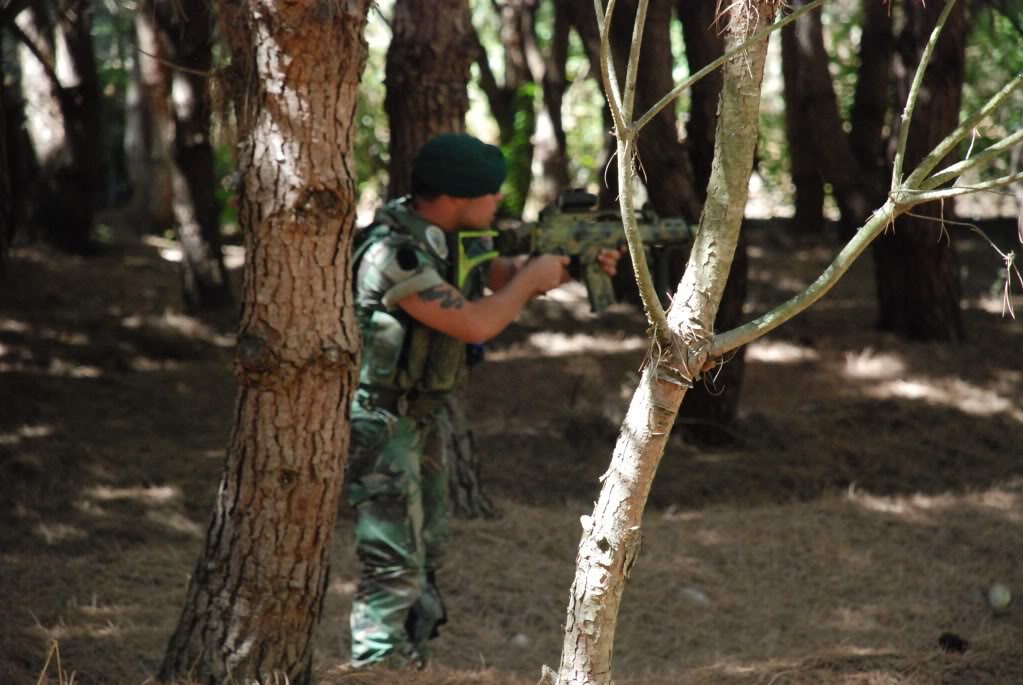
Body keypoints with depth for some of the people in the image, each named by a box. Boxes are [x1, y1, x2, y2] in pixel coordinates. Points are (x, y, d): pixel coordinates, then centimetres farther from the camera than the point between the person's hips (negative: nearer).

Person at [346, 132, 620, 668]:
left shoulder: (458, 236, 1)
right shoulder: (393, 253, -27)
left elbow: (503, 278, 19)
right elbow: (475, 324, -27)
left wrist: (570, 263, 3)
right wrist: (534, 277, -14)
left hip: (424, 416, 9)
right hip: (379, 419, -9)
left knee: (426, 554, 18)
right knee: (393, 564, -13)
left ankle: (407, 660, 29)